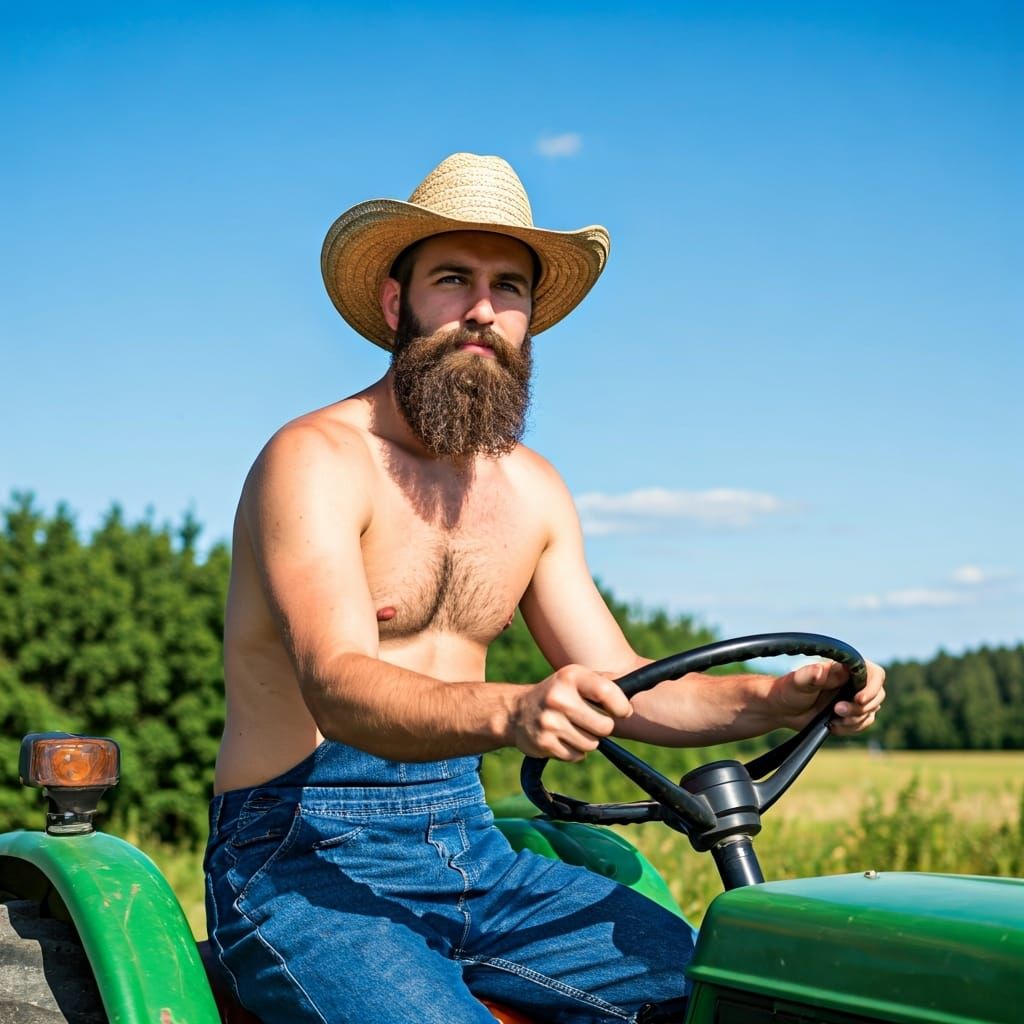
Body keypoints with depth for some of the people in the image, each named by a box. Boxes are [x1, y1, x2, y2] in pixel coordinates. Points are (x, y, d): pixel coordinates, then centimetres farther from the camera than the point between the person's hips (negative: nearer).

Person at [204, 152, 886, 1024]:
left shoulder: (532, 491, 11)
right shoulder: (315, 461, -11)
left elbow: (619, 684, 10)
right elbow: (339, 687, -25)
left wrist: (784, 698, -7)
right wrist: (509, 711, -44)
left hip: (470, 846, 6)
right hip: (303, 858, -5)